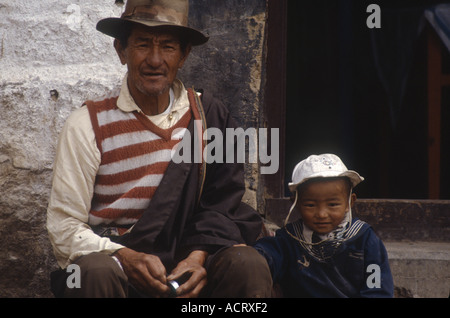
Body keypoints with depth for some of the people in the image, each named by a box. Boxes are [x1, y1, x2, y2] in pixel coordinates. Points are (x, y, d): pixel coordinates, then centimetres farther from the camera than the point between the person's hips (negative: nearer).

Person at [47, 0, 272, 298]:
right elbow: (64, 229, -6)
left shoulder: (210, 115, 4)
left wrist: (199, 256, -18)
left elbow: (221, 201, 2)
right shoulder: (88, 125, -4)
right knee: (97, 272, -36)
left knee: (247, 264, -27)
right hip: (111, 256, -2)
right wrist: (126, 257, -23)